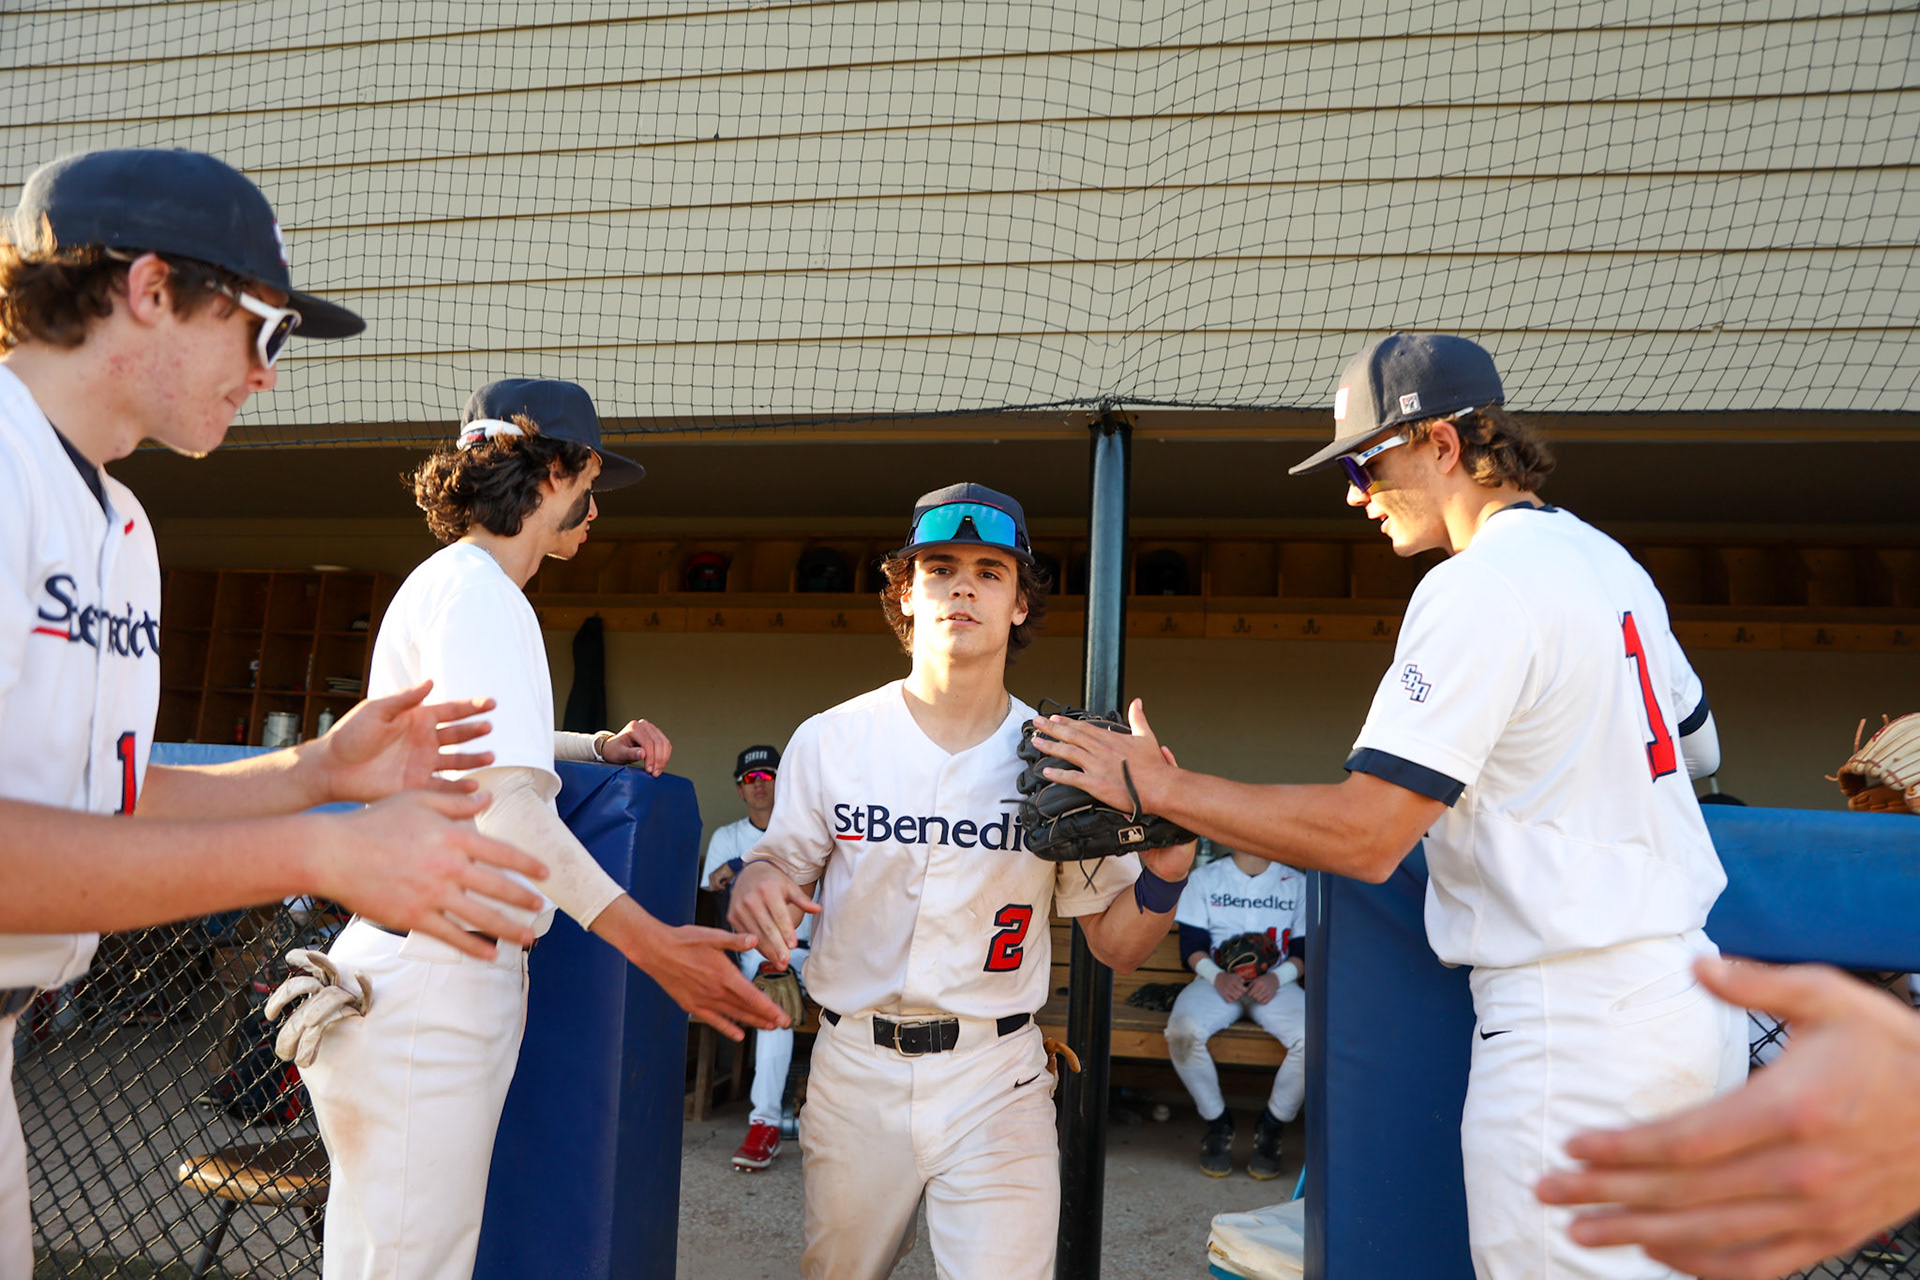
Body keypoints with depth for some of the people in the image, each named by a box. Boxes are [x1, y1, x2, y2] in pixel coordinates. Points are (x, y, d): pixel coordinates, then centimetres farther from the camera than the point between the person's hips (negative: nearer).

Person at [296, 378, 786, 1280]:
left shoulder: (462, 586, 21)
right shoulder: (475, 588, -11)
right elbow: (498, 794, -22)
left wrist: (596, 746, 16)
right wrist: (648, 941, -25)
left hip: (446, 976, 11)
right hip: (430, 978, -11)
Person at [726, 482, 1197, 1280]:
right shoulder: (830, 739, -2)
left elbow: (1115, 945, 0)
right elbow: (783, 866, 5)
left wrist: (1166, 868, -20)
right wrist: (756, 883, -18)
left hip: (996, 1080, -1)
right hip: (853, 1068, 1)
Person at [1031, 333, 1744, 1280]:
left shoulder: (1478, 587, -17)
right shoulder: (1611, 561, 13)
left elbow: (1365, 836, -23)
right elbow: (1698, 746, 26)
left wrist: (1155, 787, -16)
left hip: (1573, 1029, -10)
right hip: (1694, 995, 10)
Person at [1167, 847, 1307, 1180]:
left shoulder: (1296, 883, 11)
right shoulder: (1205, 879, 11)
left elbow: (1304, 949, 7)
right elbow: (1192, 945, 5)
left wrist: (1277, 977, -14)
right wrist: (1217, 976, -16)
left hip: (1275, 983, 1)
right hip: (1219, 980, 0)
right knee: (1182, 1030, -32)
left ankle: (1270, 1125, -6)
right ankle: (1217, 1122, -7)